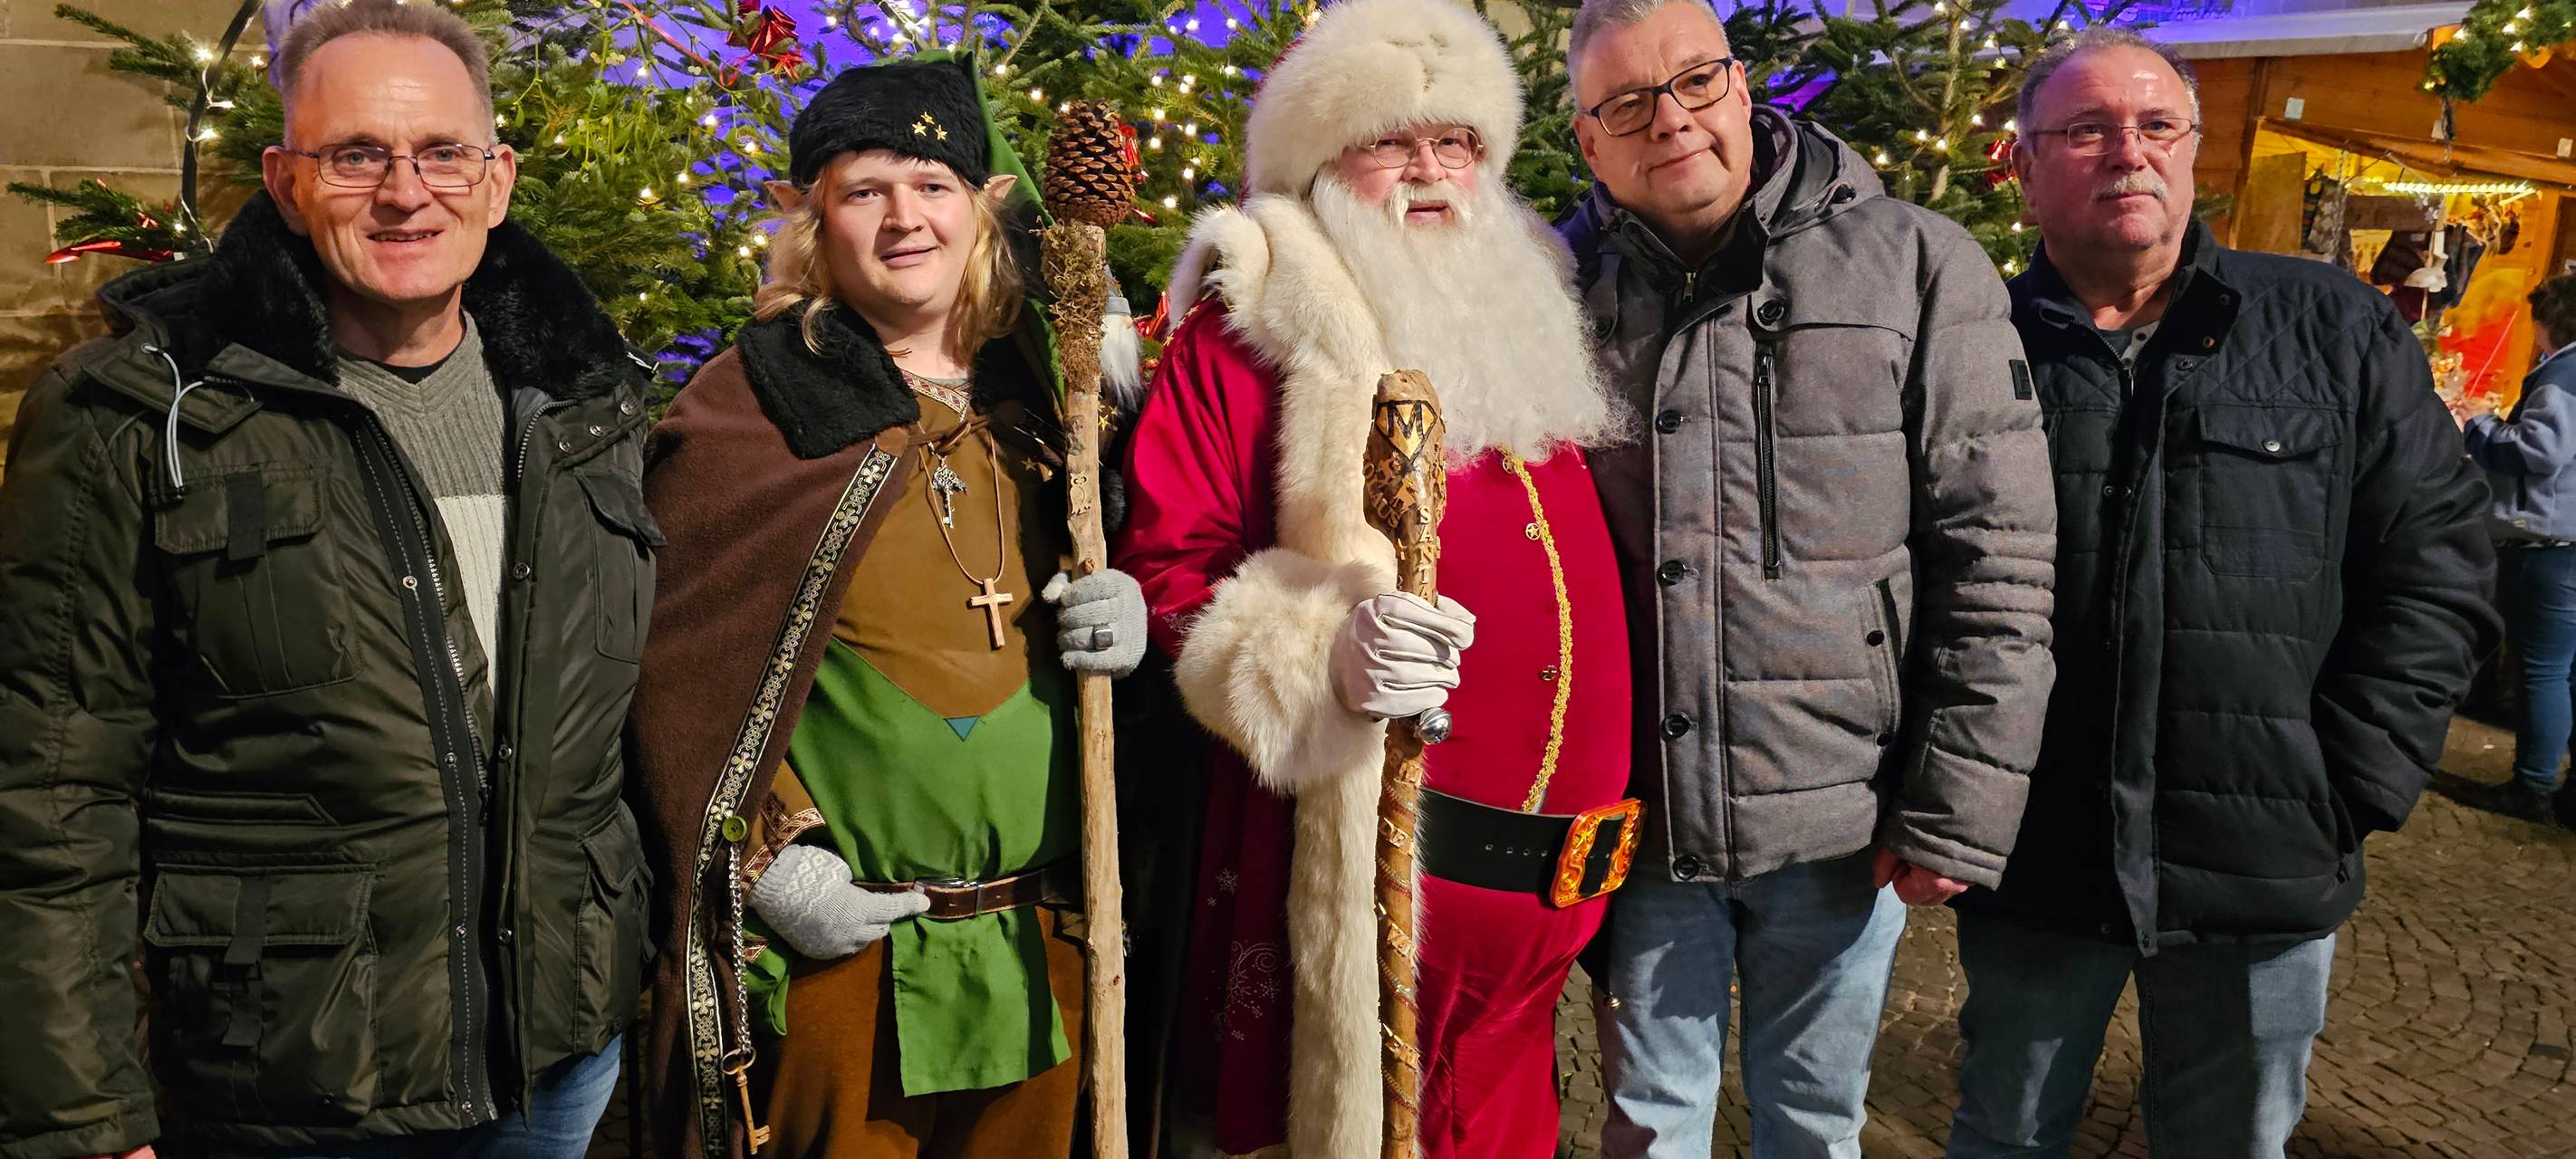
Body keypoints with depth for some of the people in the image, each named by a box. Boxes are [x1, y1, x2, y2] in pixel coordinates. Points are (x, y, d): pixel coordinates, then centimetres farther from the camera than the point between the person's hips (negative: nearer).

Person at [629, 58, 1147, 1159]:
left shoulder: (1038, 396, 8)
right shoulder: (747, 406, -5)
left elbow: (1105, 593, 18)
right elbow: (677, 664, -7)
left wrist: (1129, 621, -4)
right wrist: (770, 860, -13)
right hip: (839, 945, -4)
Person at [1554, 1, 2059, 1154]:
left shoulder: (1916, 265, -6)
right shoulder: (1570, 288, 0)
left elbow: (1996, 553, -6)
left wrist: (1958, 808, -9)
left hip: (1843, 821, -1)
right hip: (1641, 813, 2)